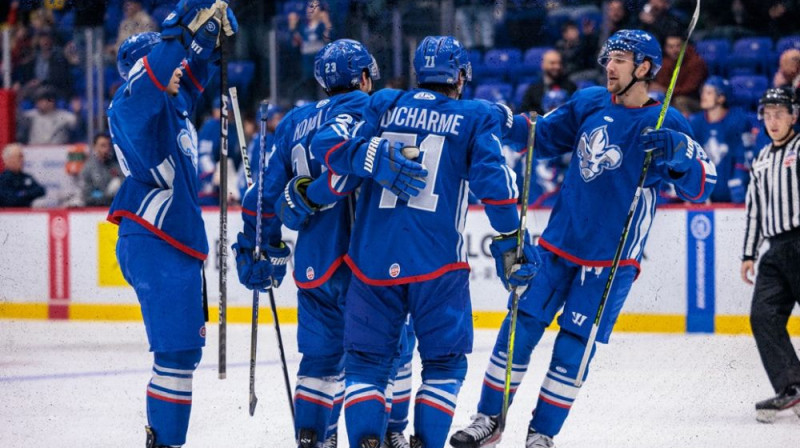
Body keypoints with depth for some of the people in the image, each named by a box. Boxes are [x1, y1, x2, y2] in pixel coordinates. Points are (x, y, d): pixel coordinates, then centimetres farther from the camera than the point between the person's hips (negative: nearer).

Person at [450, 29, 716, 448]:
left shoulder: (666, 125, -7)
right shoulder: (590, 103, 4)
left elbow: (701, 185, -13)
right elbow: (543, 137, 17)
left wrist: (679, 152, -32)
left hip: (612, 260, -3)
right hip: (559, 242, 4)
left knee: (573, 346, -1)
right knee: (519, 329, 1)